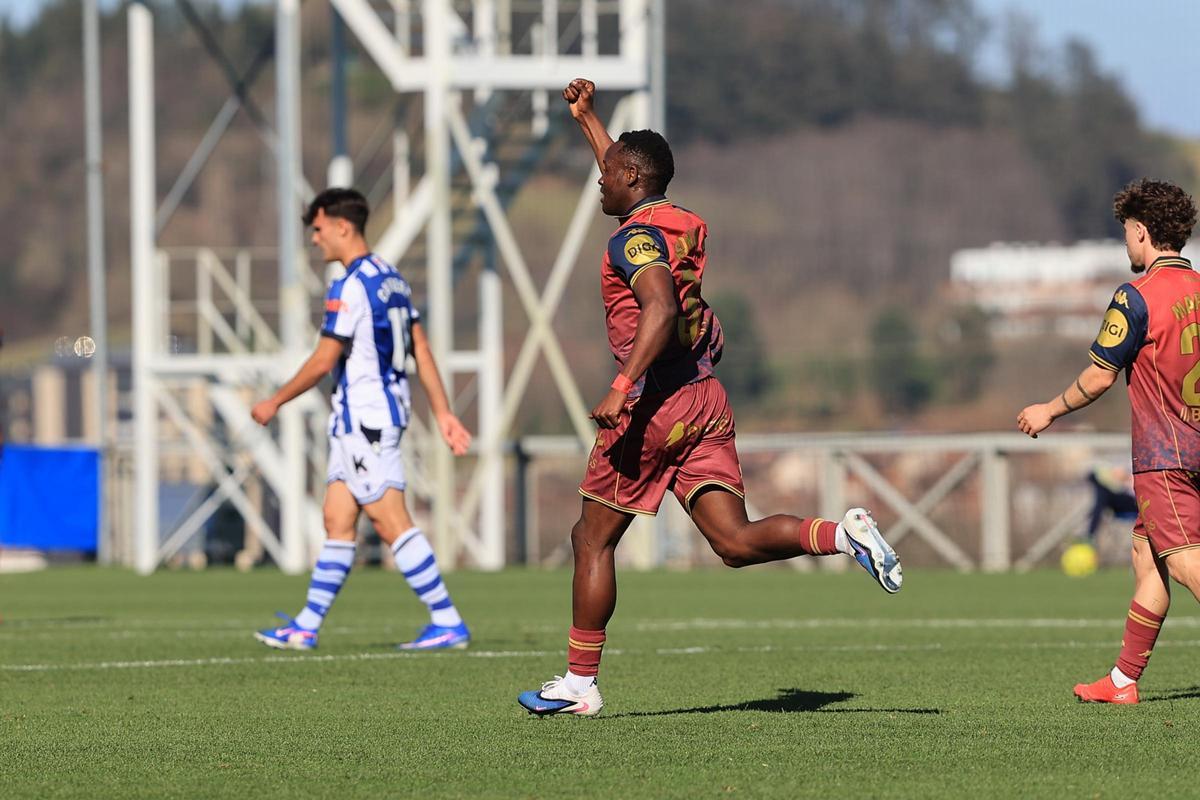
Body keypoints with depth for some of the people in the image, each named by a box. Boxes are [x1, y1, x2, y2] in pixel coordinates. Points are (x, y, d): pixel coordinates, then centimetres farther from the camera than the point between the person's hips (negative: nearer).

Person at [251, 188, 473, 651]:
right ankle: (306, 626, 13)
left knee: (393, 526, -8)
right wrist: (443, 413, 13)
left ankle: (448, 622, -8)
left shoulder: (350, 288, -16)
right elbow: (421, 350, 13)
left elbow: (323, 361, -15)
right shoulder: (391, 279, 13)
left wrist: (276, 402, -2)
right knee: (337, 522, 11)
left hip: (363, 420, -10)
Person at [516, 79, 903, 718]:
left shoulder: (635, 238, -11)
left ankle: (580, 683, 10)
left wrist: (621, 388, -33)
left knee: (592, 540, 6)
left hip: (654, 402, -8)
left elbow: (661, 308, -29)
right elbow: (628, 171, 37)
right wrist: (586, 118, 44)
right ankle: (844, 534, -24)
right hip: (706, 400, 8)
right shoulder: (682, 226, 16)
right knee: (736, 541, -2)